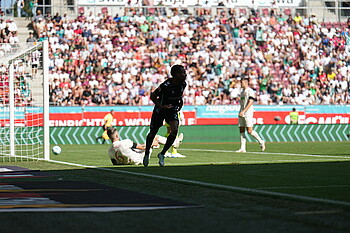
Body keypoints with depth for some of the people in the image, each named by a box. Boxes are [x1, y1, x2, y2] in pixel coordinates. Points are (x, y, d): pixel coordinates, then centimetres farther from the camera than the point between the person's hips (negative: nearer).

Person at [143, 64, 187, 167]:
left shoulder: (183, 84, -10)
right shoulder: (166, 85, -29)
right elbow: (152, 96, -19)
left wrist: (180, 101, 4)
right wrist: (161, 106, -25)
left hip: (172, 110, 4)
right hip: (160, 110, -4)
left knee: (174, 130, -19)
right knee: (153, 132, 8)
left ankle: (162, 154, -4)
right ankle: (147, 154, 34)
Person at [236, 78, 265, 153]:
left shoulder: (250, 91, -8)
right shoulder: (242, 92, 18)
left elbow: (250, 102, -18)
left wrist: (244, 111, -25)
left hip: (248, 113, -8)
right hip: (241, 113, 8)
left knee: (249, 131, -11)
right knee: (241, 131, 2)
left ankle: (261, 141, 7)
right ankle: (242, 148, 3)